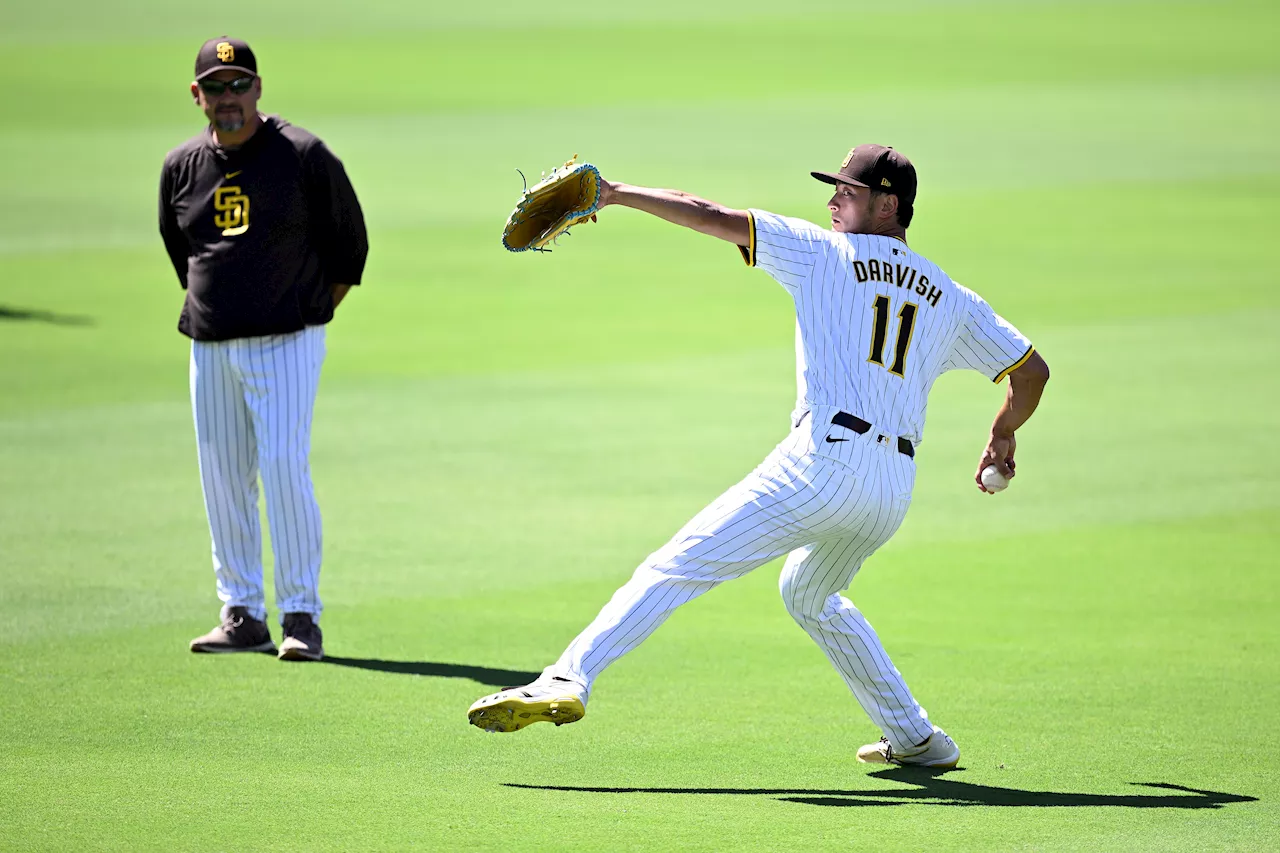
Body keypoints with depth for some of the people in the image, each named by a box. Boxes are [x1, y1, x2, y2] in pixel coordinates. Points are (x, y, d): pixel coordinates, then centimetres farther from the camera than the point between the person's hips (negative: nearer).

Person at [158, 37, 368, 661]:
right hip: (210, 347, 5)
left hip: (285, 342, -5)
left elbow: (349, 245, 4)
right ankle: (242, 616, 13)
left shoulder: (303, 156, -5)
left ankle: (301, 616, -7)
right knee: (221, 477, 5)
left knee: (283, 468, -12)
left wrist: (311, 312, 2)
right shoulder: (181, 166, 7)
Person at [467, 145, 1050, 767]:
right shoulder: (953, 300, 20)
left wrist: (617, 195, 8)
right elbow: (1033, 371, 24)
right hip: (896, 490, 6)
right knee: (809, 595, 32)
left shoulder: (824, 252, 7)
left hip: (825, 463, -6)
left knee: (675, 568, -12)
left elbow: (709, 216, 3)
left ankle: (569, 678, -29)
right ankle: (916, 740, 31)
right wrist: (1002, 437, 42)